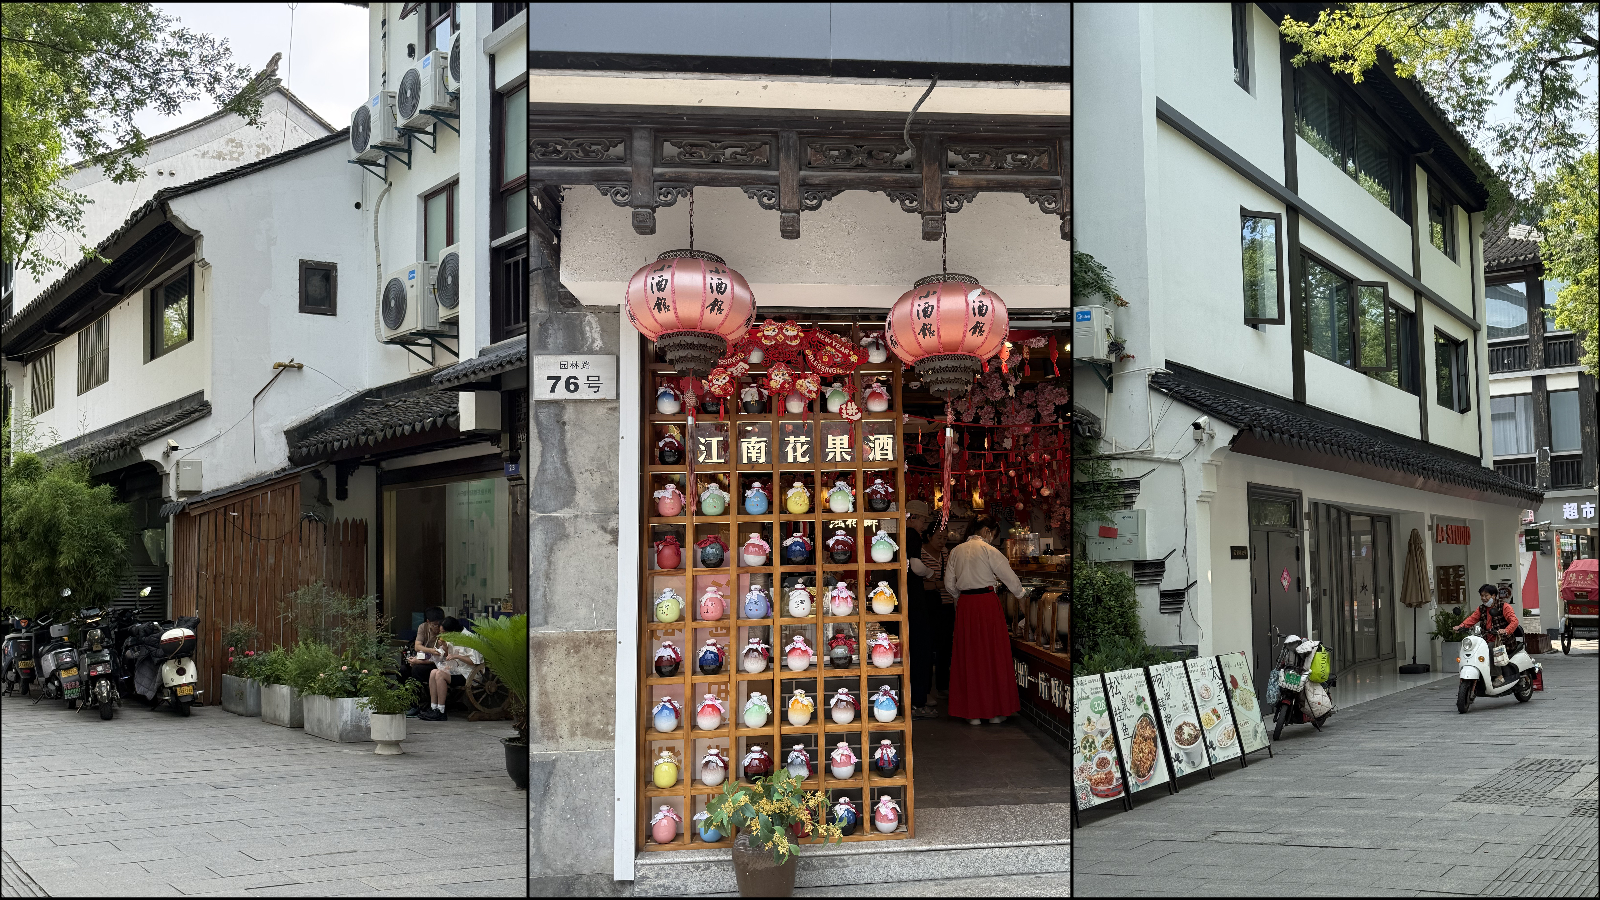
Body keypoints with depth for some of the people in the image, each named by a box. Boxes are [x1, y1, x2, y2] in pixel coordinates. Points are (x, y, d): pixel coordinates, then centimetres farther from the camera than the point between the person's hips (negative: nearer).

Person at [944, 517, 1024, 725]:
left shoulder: (956, 552, 9)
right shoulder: (989, 551, -7)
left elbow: (949, 584, 11)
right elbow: (1009, 576, -4)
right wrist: (1020, 593, 13)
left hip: (965, 606, 5)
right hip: (987, 602, -5)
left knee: (969, 655, 8)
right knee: (993, 655, 5)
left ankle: (973, 713, 9)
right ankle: (995, 711, 9)